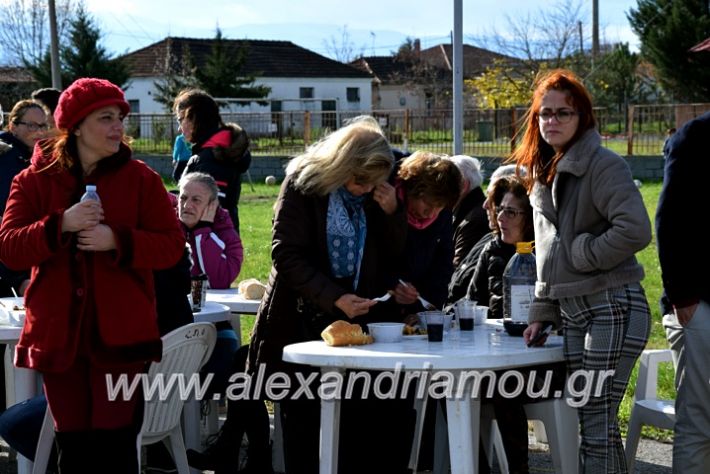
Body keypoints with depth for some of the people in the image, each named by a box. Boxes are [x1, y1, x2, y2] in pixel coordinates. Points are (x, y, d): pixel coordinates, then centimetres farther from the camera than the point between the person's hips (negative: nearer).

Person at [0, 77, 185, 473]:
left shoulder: (141, 179, 1)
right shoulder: (35, 181, 3)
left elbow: (172, 246, -3)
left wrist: (117, 241, -19)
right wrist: (60, 225, -21)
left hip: (120, 333, -1)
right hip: (59, 333, 2)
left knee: (115, 442, -2)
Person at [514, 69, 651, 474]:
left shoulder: (603, 165, -11)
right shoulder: (543, 174, 16)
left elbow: (635, 231, -23)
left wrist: (583, 253, -13)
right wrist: (542, 312, 17)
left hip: (613, 307, -8)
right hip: (574, 311, 8)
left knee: (598, 420, -8)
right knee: (588, 418, 10)